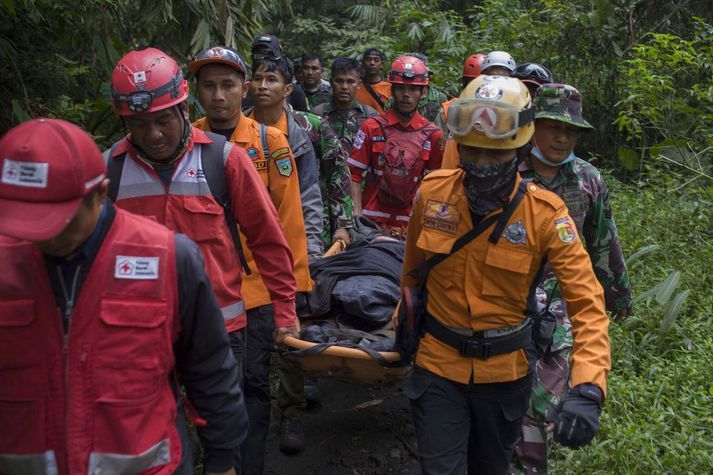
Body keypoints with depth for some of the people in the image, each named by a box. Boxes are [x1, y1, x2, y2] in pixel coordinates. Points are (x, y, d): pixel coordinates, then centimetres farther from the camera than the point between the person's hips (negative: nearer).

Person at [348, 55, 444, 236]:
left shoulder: (433, 135, 4)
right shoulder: (372, 127, 1)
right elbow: (355, 175, 0)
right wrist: (356, 216, -8)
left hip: (411, 224, 1)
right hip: (371, 221, -1)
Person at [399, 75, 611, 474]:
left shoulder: (545, 213, -18)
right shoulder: (431, 193, -11)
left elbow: (587, 303, -21)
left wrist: (588, 389, -34)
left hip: (506, 370, 0)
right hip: (438, 363, 0)